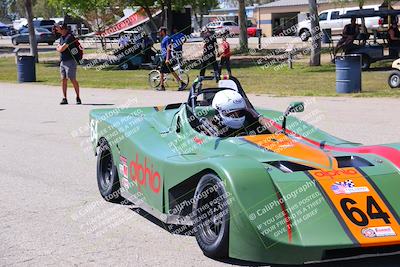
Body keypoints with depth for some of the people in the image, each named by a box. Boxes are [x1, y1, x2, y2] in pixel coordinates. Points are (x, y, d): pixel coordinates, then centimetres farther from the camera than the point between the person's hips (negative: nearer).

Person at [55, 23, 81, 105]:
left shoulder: (69, 37, -15)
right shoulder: (62, 37, 16)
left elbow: (61, 49, -18)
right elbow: (58, 48, 18)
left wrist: (60, 47, 4)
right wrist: (61, 47, -2)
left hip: (70, 61, -9)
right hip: (62, 61, 9)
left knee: (73, 80, -7)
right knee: (63, 79, 4)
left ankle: (78, 98, 3)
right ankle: (64, 98, 7)